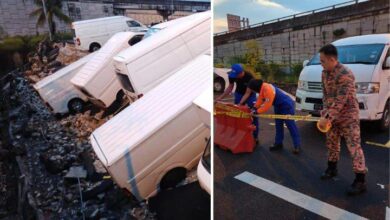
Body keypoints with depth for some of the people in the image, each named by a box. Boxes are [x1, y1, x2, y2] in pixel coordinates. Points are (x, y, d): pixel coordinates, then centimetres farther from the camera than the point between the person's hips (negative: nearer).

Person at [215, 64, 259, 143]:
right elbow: (230, 87, -6)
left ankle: (255, 136, 8)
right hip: (239, 94, 3)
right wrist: (220, 97, -13)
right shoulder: (232, 75, -21)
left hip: (250, 95, -3)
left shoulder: (249, 77, -33)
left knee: (254, 115, -4)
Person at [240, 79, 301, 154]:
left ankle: (297, 146, 4)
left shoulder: (268, 90, -34)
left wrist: (257, 112, -23)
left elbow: (267, 106, -31)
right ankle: (278, 143, 23)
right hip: (278, 106, 10)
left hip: (287, 105, -10)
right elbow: (260, 99, 5)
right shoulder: (262, 88, -5)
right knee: (278, 125, 14)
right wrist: (255, 107, -6)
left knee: (291, 125, -4)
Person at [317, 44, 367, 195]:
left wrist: (327, 117, -27)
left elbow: (340, 101, -27)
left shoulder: (345, 75, -25)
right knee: (331, 143, 18)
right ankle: (332, 168, 36)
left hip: (348, 116, -8)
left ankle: (360, 181, 3)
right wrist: (325, 112, -4)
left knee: (354, 147, -4)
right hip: (333, 115, 8)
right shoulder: (325, 73, 1)